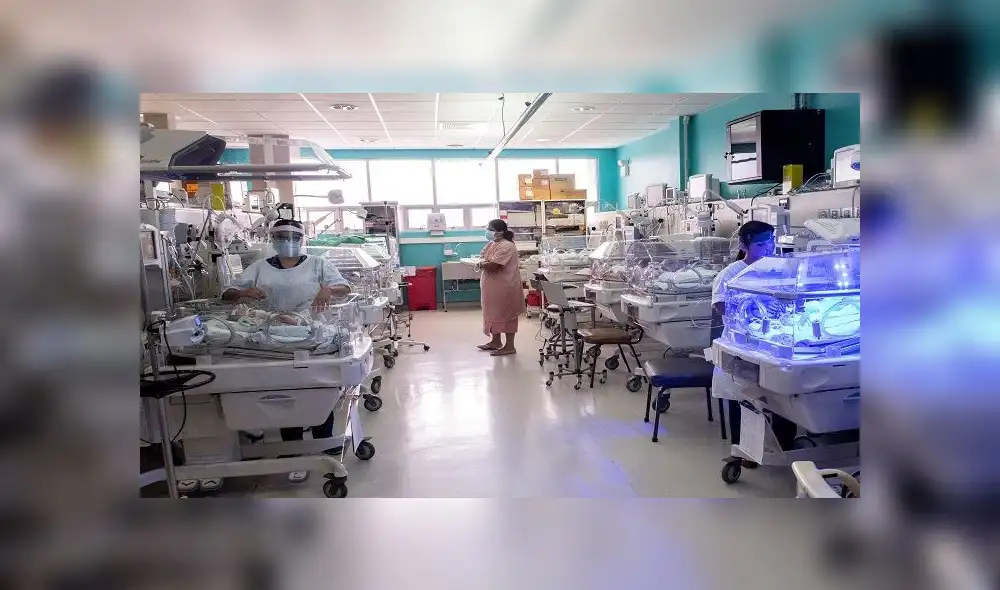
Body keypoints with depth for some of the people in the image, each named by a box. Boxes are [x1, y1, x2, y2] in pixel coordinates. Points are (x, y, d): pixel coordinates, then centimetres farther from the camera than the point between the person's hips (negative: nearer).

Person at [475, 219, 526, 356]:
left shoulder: (506, 246, -21)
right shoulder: (492, 244, 10)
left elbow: (493, 265, -27)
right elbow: (484, 259, 12)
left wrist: (480, 264, -10)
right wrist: (480, 262, -11)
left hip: (505, 287, -10)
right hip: (493, 286, 10)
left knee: (506, 315, -1)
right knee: (494, 314, 17)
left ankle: (509, 346, 7)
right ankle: (495, 341, 30)